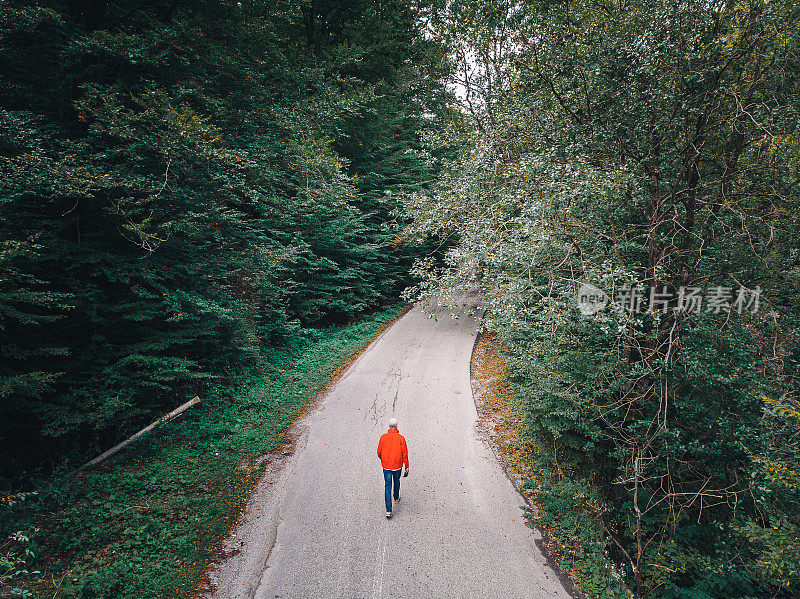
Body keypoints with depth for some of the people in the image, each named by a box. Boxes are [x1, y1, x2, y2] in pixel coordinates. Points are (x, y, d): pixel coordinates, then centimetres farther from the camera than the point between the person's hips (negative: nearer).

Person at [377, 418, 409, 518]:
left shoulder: (383, 437, -8)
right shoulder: (401, 438, -12)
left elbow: (379, 452, 0)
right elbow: (405, 453, -10)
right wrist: (407, 467, 0)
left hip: (386, 466, 0)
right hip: (397, 466, 0)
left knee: (388, 487, 3)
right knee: (396, 481, 27)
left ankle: (388, 510, -2)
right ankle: (396, 497, 52)